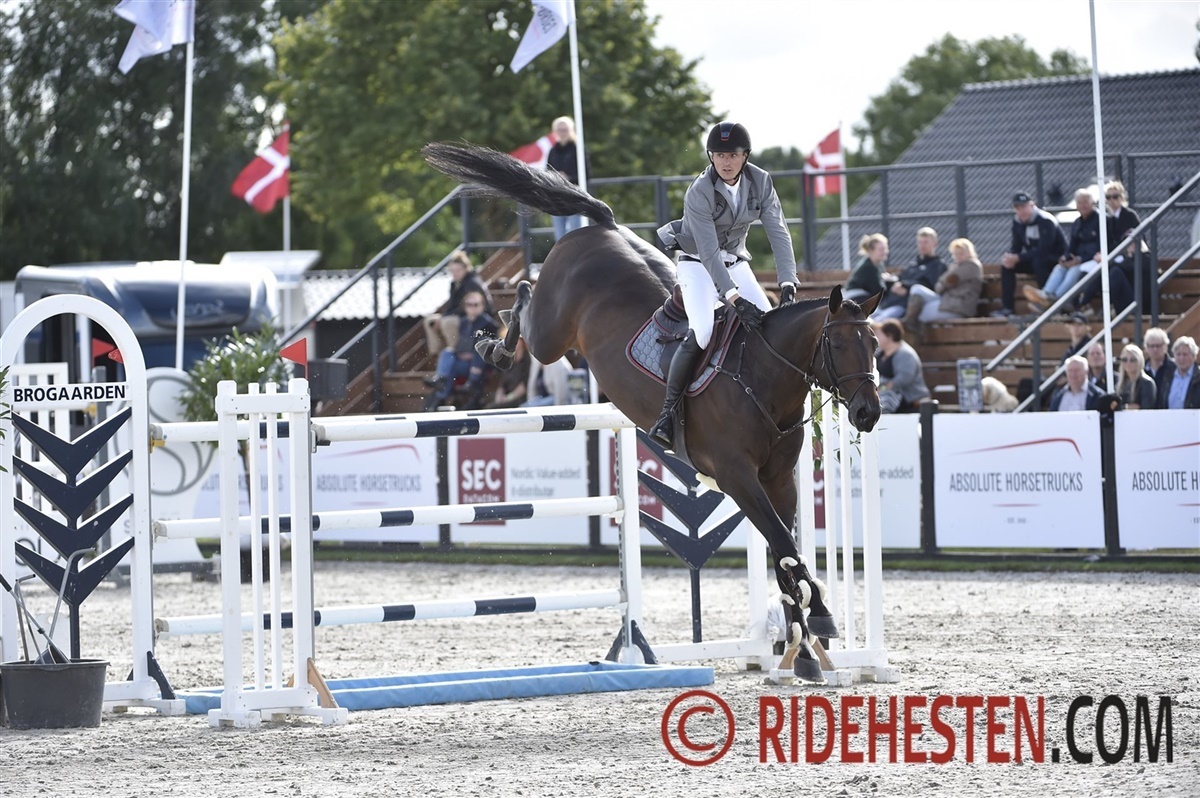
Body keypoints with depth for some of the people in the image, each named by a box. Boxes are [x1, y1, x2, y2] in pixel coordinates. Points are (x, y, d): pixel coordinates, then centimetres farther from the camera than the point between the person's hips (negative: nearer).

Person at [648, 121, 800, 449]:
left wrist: (787, 285, -27)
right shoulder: (699, 193, -26)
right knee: (701, 332, -26)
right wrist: (735, 300, -39)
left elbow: (778, 233, -15)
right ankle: (667, 413, -19)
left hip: (735, 261, 5)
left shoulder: (760, 182, -12)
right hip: (698, 264, -5)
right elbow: (709, 253, -30)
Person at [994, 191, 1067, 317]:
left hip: (1056, 259, -8)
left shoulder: (1045, 221, -25)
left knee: (1038, 261, -38)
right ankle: (1007, 307, -11)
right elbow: (1016, 246, 1)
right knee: (1007, 265, -9)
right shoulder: (1017, 221, -1)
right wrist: (1010, 256, -24)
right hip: (1034, 258, 8)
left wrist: (1018, 258, -33)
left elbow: (1043, 251, -32)